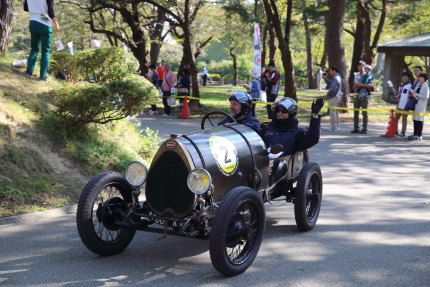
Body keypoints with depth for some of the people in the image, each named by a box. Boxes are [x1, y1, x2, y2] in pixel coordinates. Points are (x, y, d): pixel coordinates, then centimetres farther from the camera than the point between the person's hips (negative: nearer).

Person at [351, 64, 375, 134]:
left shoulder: (368, 75, -2)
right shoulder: (357, 75, 16)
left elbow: (371, 85, -14)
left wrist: (362, 84, -19)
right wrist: (355, 85, -2)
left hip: (364, 95, -6)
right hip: (357, 95, 6)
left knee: (364, 112, -4)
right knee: (356, 112, 7)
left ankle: (364, 129, -1)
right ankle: (356, 128, 13)